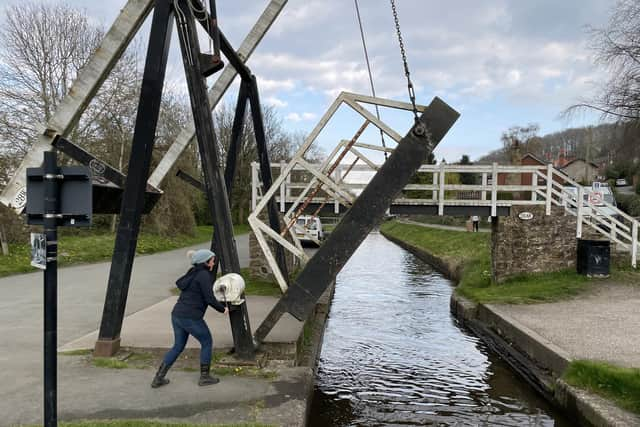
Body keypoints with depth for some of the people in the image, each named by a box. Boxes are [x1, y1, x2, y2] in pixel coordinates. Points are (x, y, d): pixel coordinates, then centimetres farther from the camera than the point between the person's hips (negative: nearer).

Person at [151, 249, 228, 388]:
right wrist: (223, 309, 0)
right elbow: (209, 299, -15)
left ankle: (158, 378, 18)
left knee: (178, 346, 20)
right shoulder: (204, 275, -12)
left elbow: (179, 283, 28)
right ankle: (204, 376, 16)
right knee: (207, 342, 11)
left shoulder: (192, 273, 13)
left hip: (176, 315, 8)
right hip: (191, 317, -8)